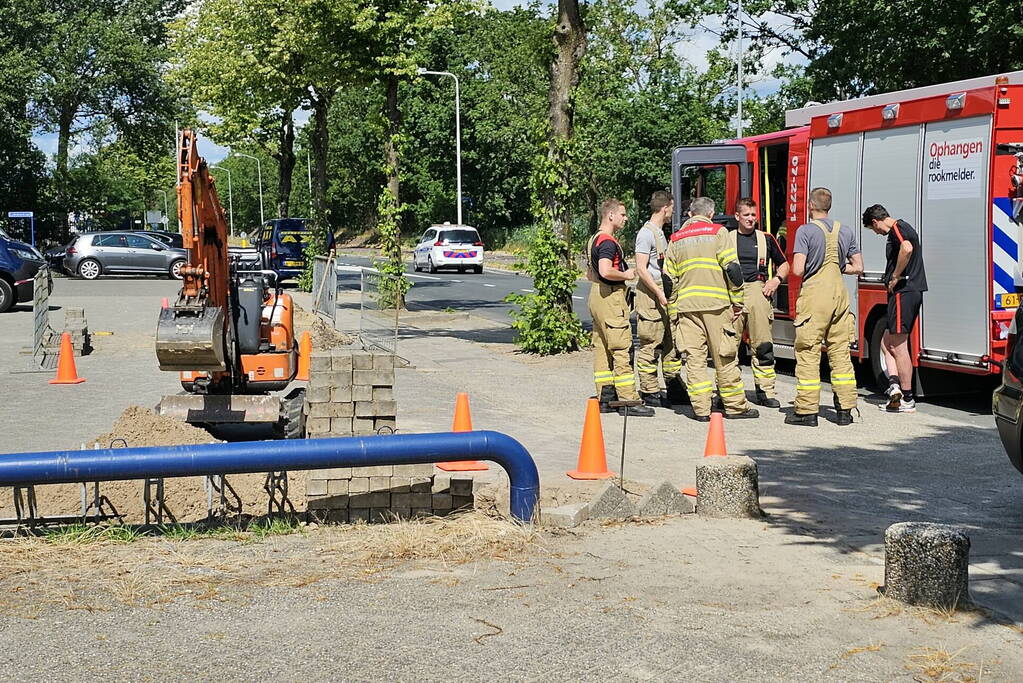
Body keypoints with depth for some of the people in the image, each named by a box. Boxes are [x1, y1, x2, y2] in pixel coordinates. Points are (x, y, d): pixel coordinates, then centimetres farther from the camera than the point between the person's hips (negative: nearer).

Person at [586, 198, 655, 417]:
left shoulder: (594, 240, 18)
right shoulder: (607, 242, -15)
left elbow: (590, 274, 26)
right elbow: (606, 271, -29)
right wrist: (626, 275, -14)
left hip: (597, 295, 11)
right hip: (610, 298, -11)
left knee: (602, 349, 11)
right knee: (621, 350, -9)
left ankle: (605, 398, 14)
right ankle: (629, 399, -9)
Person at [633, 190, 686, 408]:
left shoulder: (660, 232, 18)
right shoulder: (646, 233, -12)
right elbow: (641, 268, -18)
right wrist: (659, 294, -22)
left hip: (664, 294, 10)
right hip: (651, 294, -10)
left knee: (671, 342, 11)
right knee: (650, 344, -6)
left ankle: (674, 388, 17)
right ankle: (649, 392, -3)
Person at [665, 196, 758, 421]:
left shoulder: (676, 239, 15)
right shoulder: (717, 232, 3)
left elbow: (669, 279, 13)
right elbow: (732, 268, -6)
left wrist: (672, 312, 17)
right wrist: (737, 301, 1)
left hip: (686, 305, 3)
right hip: (716, 302, -3)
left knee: (694, 357, 3)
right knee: (725, 356, 3)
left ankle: (701, 409, 1)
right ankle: (735, 405, 9)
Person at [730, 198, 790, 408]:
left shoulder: (766, 239, 14)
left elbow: (784, 264, 22)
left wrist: (776, 279, 4)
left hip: (758, 293, 1)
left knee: (763, 346, -1)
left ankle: (765, 391, 4)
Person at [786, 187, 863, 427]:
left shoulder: (806, 231, -7)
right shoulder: (846, 231, 9)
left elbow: (798, 270, -13)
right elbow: (857, 267, 13)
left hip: (814, 294, -5)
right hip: (839, 295, 5)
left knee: (808, 353, -1)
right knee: (840, 353, 9)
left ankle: (807, 411, -1)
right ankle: (845, 410, 10)